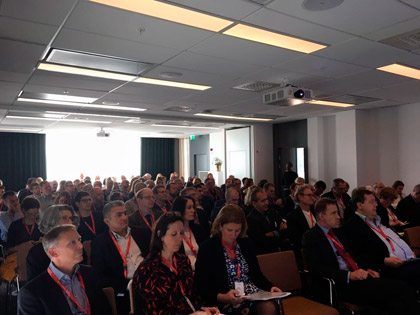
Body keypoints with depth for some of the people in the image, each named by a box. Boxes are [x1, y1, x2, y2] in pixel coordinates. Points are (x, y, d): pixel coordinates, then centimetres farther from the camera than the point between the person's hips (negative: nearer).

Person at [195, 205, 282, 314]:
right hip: (226, 301, -5)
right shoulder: (207, 248, -5)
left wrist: (270, 287, -1)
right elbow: (203, 288, -8)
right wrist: (223, 297, -24)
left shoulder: (245, 243, 12)